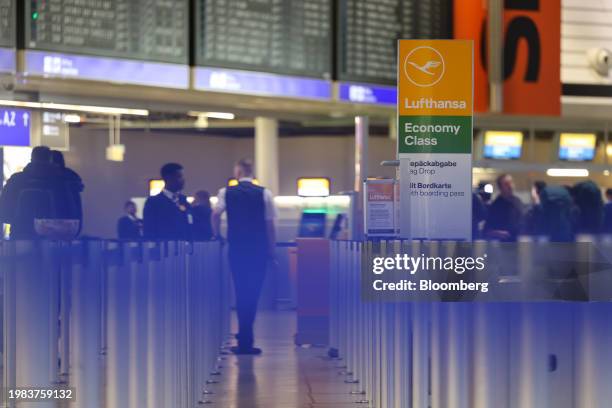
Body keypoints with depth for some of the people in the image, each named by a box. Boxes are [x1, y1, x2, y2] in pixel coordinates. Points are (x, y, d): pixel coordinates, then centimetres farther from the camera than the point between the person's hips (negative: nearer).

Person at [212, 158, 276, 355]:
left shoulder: (226, 193, -1)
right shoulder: (264, 194, -2)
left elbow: (215, 215, -15)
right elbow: (270, 225, -4)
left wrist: (217, 236, 0)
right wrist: (271, 250, 2)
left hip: (236, 249, 1)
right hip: (259, 249, -1)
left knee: (241, 291, 11)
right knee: (253, 293, 5)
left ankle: (244, 339, 12)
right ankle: (246, 340, 4)